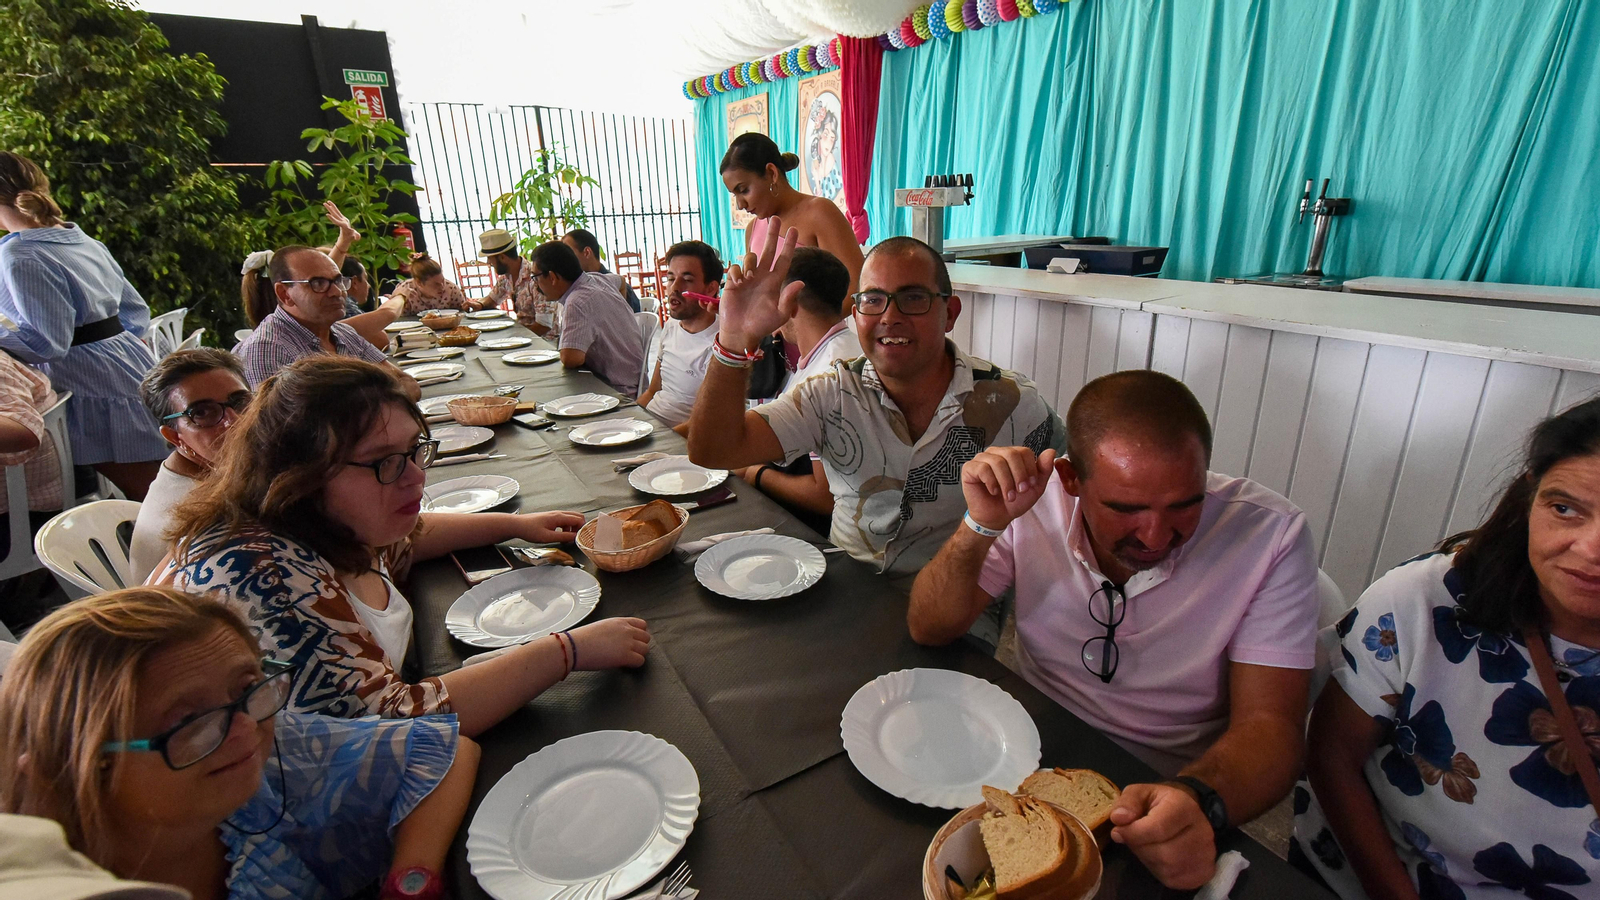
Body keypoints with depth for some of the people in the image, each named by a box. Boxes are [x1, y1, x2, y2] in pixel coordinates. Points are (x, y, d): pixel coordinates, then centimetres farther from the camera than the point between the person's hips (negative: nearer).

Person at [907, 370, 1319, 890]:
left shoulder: (1270, 536, -16)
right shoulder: (1035, 500, -14)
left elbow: (1268, 725, -16)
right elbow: (929, 631, -12)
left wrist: (1201, 802, -37)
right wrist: (981, 527, -28)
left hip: (1170, 792, 1)